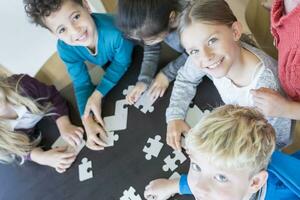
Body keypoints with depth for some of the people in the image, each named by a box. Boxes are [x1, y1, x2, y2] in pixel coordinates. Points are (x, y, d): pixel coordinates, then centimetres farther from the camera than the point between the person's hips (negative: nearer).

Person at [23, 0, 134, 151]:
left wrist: (98, 95, -37)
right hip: (109, 66, 2)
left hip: (138, 60, -2)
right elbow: (82, 84, -23)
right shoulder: (65, 49, -31)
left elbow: (122, 63, -30)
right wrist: (87, 121, -38)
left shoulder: (115, 29, -46)